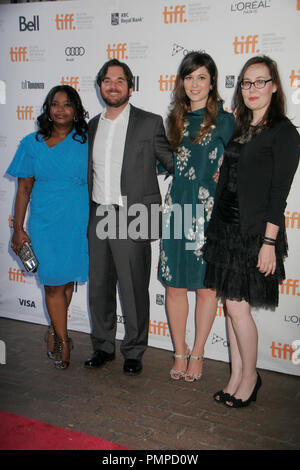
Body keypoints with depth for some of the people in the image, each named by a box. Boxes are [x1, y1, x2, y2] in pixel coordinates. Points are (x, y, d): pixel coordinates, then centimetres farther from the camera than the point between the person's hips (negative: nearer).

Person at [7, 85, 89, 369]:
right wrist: (18, 229, 1)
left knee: (68, 279, 10)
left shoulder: (87, 141, 1)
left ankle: (54, 331, 33)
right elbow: (24, 189, 4)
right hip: (44, 223, 0)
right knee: (53, 282, 1)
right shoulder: (32, 144, 3)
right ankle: (63, 340, 19)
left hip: (78, 223, 1)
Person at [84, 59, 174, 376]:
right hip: (97, 217, 5)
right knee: (99, 287, 13)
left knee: (133, 290, 3)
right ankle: (103, 346, 30)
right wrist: (90, 213, 16)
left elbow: (173, 163, 4)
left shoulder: (149, 123, -2)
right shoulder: (92, 125, 13)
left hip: (131, 219, -5)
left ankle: (134, 352, 21)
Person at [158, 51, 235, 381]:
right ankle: (180, 353, 22)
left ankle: (197, 354, 20)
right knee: (175, 286, 6)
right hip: (176, 211, 4)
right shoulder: (175, 121, 12)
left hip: (209, 213, -4)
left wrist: (222, 178, -12)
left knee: (205, 287, 4)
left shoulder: (225, 121, -1)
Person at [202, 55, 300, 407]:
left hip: (253, 230, -7)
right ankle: (236, 377, 23)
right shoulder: (239, 129, 14)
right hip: (225, 226, 7)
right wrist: (214, 228, 11)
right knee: (231, 304, 10)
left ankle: (250, 376, 19)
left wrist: (268, 242, -16)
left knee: (236, 305, -4)